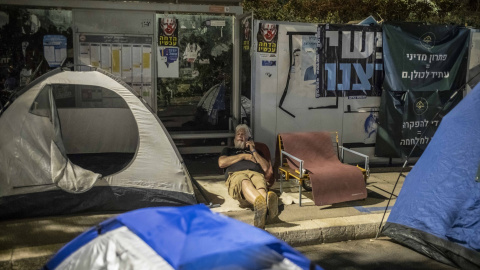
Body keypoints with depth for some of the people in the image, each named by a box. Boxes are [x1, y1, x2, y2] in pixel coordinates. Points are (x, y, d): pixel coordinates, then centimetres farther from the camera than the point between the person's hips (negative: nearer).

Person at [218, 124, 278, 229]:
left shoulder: (255, 151, 42)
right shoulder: (228, 150, 41)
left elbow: (266, 168, 23)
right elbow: (221, 163, 16)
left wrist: (253, 151, 19)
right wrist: (243, 156, 15)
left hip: (256, 173, 2)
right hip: (236, 174, -2)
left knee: (261, 186, -42)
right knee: (244, 182, -45)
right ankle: (260, 202, -78)